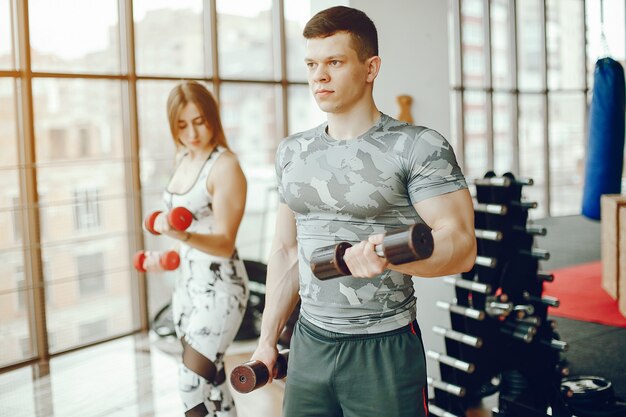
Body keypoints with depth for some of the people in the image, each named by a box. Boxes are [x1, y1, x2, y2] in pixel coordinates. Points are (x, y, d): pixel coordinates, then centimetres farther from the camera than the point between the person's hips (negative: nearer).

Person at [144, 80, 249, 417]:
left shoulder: (225, 166, -16)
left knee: (192, 382, -10)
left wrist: (181, 235, -36)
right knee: (210, 378, 16)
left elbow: (225, 244, -20)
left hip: (220, 286, -8)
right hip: (187, 282, 8)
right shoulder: (184, 159, 7)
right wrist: (168, 255, 16)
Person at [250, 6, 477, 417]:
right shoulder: (292, 151, 8)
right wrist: (268, 337, 13)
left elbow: (461, 244, -16)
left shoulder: (419, 147, -9)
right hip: (308, 346, 5)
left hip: (385, 351, -5)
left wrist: (389, 256, -34)